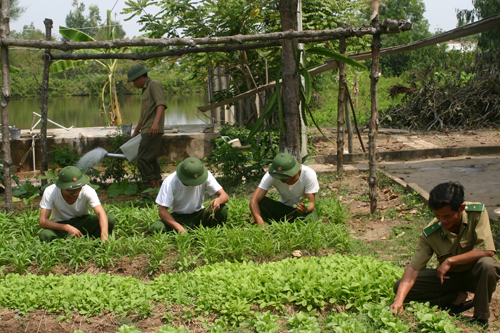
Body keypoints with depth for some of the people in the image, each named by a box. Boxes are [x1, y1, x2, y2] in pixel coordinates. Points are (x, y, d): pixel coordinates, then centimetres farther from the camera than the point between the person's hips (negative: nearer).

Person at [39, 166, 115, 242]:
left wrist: (104, 235, -55)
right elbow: (42, 221, -26)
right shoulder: (50, 192, -24)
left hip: (83, 223, 0)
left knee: (110, 218, -28)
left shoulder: (88, 191, -24)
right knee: (45, 235, -35)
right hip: (62, 225, 0)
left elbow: (101, 213, -36)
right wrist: (67, 227, -39)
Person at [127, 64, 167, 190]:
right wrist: (136, 131, 37)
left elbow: (161, 104, -20)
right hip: (147, 131, 10)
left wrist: (156, 123, -34)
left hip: (153, 131, -10)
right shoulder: (146, 90, 25)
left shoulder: (154, 84, -5)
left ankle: (154, 190, -13)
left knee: (143, 159, -14)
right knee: (151, 160, 8)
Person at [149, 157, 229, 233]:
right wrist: (179, 228, -35)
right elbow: (162, 210, -21)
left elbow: (225, 196, -14)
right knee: (155, 228, -31)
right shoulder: (170, 181, -20)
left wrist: (218, 200, -41)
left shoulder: (206, 175, -14)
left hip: (199, 215, 1)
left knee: (222, 210, -29)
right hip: (179, 218, -1)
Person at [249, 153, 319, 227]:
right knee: (260, 202, -26)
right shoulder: (270, 175, -24)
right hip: (284, 208, 2)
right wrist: (261, 224, -44)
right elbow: (254, 201, -29)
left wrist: (305, 209, -46)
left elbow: (311, 203, -21)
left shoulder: (309, 174, -26)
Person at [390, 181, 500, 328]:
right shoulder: (430, 234, -19)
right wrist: (399, 300, -38)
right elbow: (414, 268, -23)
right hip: (449, 276, 2)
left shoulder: (477, 213, -23)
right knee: (400, 287, -13)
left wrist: (450, 261, -28)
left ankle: (481, 317, -16)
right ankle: (457, 297, -3)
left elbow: (487, 250, -30)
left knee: (486, 264, -38)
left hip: (475, 274, -2)